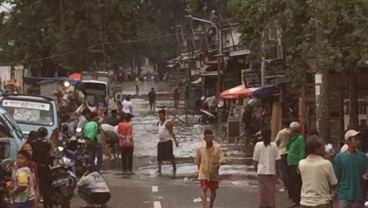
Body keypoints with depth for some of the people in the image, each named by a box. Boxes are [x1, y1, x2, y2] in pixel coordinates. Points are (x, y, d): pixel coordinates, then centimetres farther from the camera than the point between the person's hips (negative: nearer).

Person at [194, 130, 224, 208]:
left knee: (213, 191, 13)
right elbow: (197, 160, 8)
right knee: (203, 188, -17)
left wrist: (218, 164, -33)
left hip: (214, 173, 1)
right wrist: (199, 169, 11)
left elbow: (222, 159, -14)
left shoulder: (217, 147, -8)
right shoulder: (200, 148, -5)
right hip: (203, 172, -1)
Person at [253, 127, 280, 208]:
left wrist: (255, 168, 13)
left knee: (263, 189, 9)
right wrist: (276, 169, 10)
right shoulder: (274, 145, -4)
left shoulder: (258, 145, -5)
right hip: (272, 171, 0)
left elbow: (256, 159, 0)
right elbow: (276, 159, 0)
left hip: (262, 171, 0)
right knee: (271, 189, 9)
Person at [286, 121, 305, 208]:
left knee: (296, 184, -5)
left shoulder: (300, 138, -10)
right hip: (290, 164, 9)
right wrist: (290, 138, 3)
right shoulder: (293, 138, 14)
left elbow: (302, 152, -14)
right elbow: (287, 147, 14)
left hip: (296, 164, -9)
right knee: (291, 184, 13)